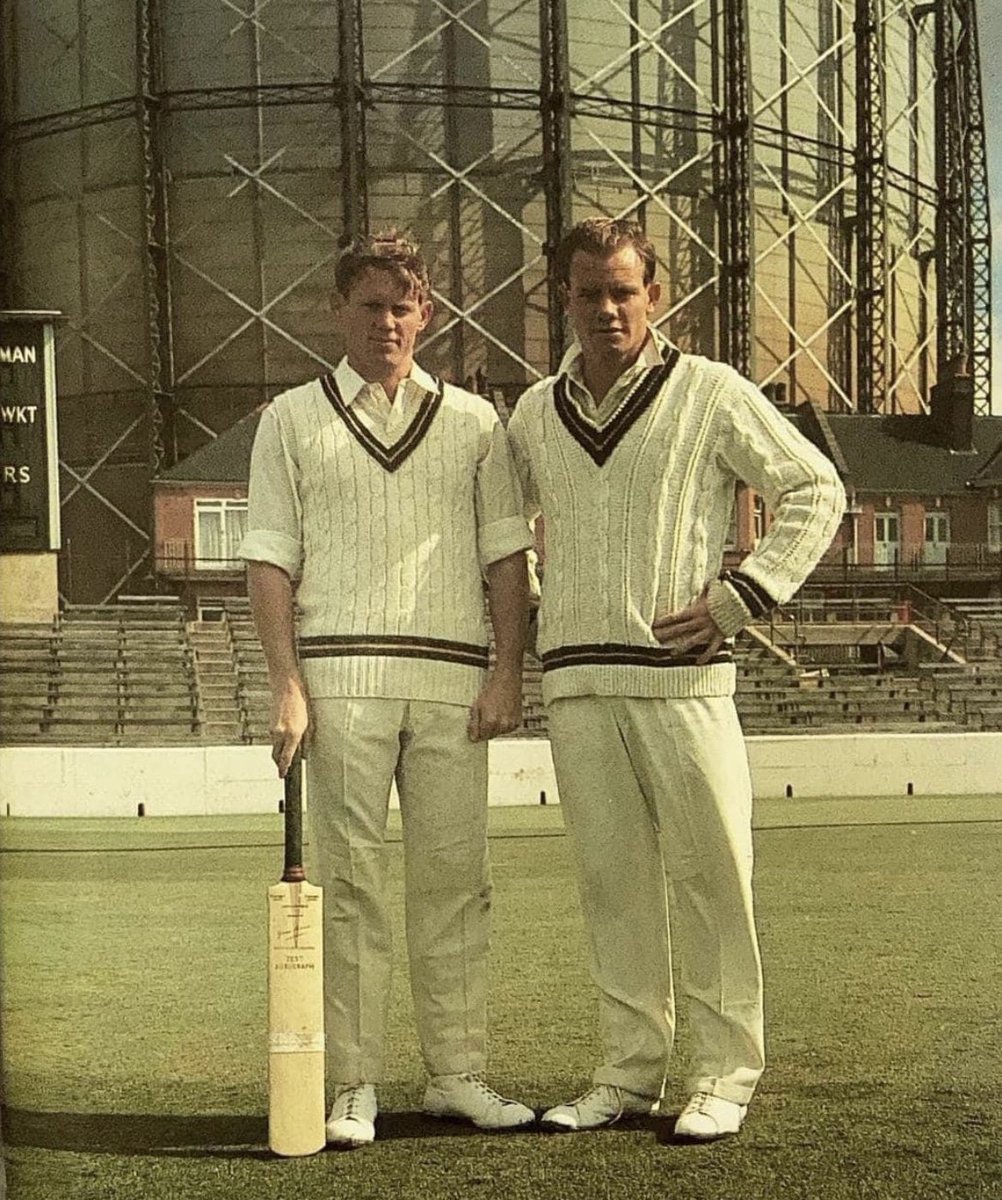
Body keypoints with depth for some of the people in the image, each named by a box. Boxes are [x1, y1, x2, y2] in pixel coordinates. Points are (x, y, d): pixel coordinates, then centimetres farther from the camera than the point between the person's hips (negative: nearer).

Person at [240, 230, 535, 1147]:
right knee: (351, 878, -3)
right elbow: (269, 558, 6)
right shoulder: (294, 420, 12)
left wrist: (508, 672, 1)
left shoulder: (472, 422, 16)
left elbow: (506, 553, 13)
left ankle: (458, 1073, 9)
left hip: (453, 679, 2)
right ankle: (354, 1086, 1)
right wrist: (287, 683, -5)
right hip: (342, 674, -2)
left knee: (455, 875, 2)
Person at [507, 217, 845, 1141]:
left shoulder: (712, 394, 1)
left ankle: (724, 1076, 6)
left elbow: (816, 491, 2)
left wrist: (737, 599, -6)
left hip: (682, 678, -4)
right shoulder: (535, 413, 14)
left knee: (709, 876, -3)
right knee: (611, 883, 8)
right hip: (575, 683, 4)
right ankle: (630, 1072, 16)